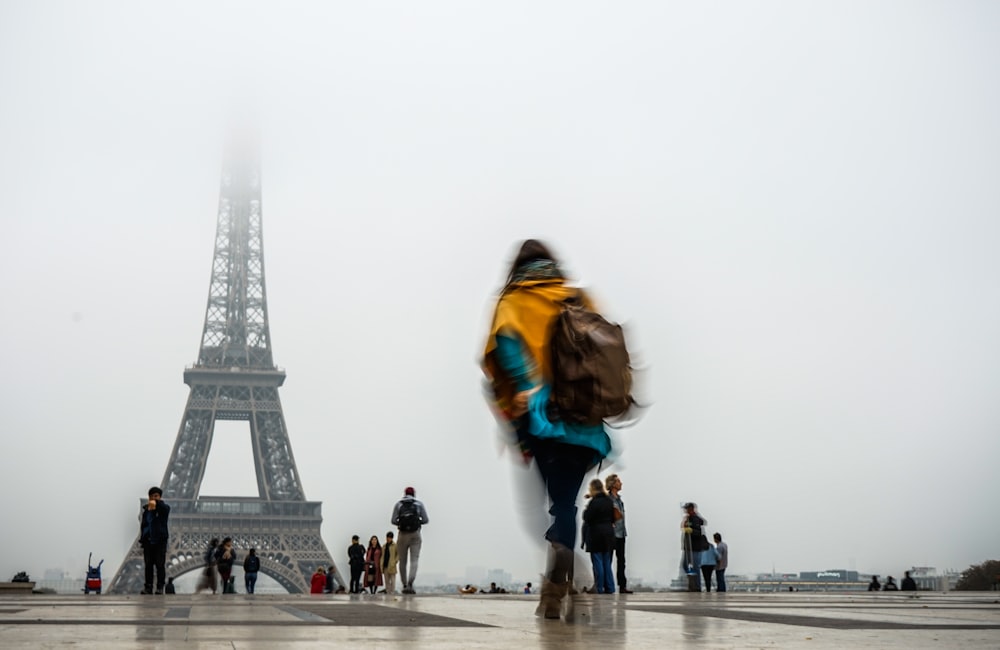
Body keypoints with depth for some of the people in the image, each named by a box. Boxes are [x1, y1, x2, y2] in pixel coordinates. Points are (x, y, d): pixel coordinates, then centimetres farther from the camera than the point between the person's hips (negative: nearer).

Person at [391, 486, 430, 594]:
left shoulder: (398, 504, 7)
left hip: (403, 534, 1)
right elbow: (426, 520, 3)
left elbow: (393, 520, -2)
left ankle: (405, 586, 15)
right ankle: (410, 583, -25)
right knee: (414, 560, -7)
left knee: (403, 561, 12)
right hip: (415, 534, -1)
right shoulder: (419, 504, 7)